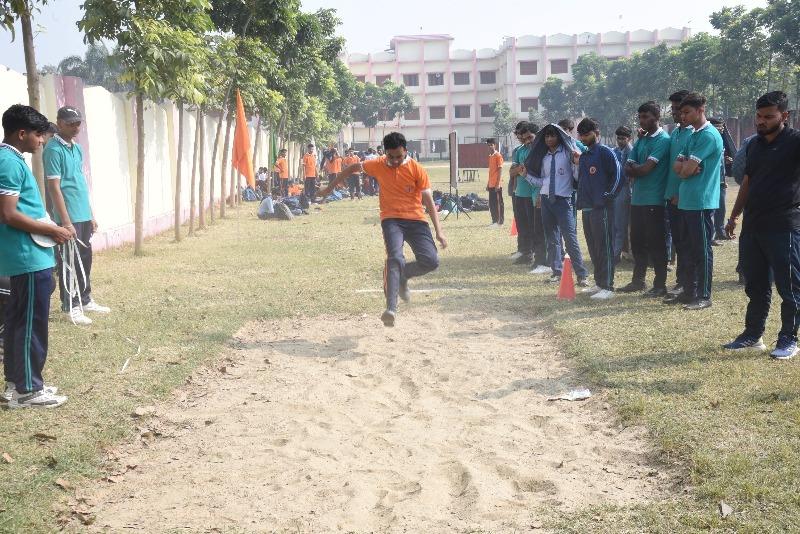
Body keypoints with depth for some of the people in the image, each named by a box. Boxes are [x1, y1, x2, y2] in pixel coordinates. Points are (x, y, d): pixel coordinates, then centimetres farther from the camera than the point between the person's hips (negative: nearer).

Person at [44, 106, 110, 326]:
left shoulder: (77, 148, 13)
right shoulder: (53, 149, -13)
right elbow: (54, 188, -17)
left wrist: (91, 215, 17)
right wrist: (66, 221, -19)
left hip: (83, 216, 8)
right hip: (68, 218, -8)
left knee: (85, 260, 15)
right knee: (69, 263, -1)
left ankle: (85, 300, 26)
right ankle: (70, 307, 8)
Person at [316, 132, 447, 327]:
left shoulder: (417, 170, -4)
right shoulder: (379, 165, 2)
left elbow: (429, 201, -5)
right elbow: (353, 167, 19)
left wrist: (439, 231, -11)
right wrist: (330, 187, 23)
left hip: (416, 219, 1)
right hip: (391, 219, 0)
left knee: (431, 261, -16)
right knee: (395, 257, -27)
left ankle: (402, 276, 15)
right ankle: (391, 308, -33)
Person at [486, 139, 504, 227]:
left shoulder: (498, 156, -9)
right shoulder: (490, 156, 16)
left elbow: (500, 170, -13)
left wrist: (498, 183, -18)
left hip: (496, 185, -8)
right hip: (491, 185, 8)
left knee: (498, 203, -4)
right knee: (492, 203, 10)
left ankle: (500, 221, 0)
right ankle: (494, 221, 17)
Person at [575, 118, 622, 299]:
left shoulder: (605, 152, -7)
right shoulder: (583, 156, 18)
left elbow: (617, 176, -12)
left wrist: (608, 196, -14)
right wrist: (581, 198, 13)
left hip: (602, 208, -8)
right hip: (587, 207, 8)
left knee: (604, 247, -7)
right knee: (593, 247, 12)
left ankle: (607, 287, -5)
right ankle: (599, 283, 21)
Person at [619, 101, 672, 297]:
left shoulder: (663, 140, -11)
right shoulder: (641, 140, 15)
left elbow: (646, 168, -17)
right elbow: (628, 168, 8)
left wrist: (634, 169, 1)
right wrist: (638, 169, -11)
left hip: (654, 200, -8)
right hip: (637, 198, 8)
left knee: (656, 244, -1)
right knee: (637, 242, 14)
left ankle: (660, 285, 7)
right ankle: (638, 280, 26)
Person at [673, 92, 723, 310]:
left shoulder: (709, 136, -14)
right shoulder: (693, 135, 16)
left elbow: (687, 170, -18)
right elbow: (678, 166, 10)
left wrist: (684, 167, 3)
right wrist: (687, 167, -10)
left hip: (702, 202, -9)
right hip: (687, 200, 9)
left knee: (703, 250, -3)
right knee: (691, 249, 14)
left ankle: (704, 296, 3)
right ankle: (690, 291, 22)